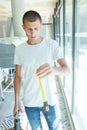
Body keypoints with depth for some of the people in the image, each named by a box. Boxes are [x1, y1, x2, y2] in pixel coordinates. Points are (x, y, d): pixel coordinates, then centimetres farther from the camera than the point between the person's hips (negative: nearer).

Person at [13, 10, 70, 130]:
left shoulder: (52, 45, -12)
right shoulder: (19, 49, -4)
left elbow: (67, 69, -20)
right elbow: (18, 76, 3)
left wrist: (54, 69, -42)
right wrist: (17, 100, 2)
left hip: (49, 100, -1)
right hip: (29, 102, 2)